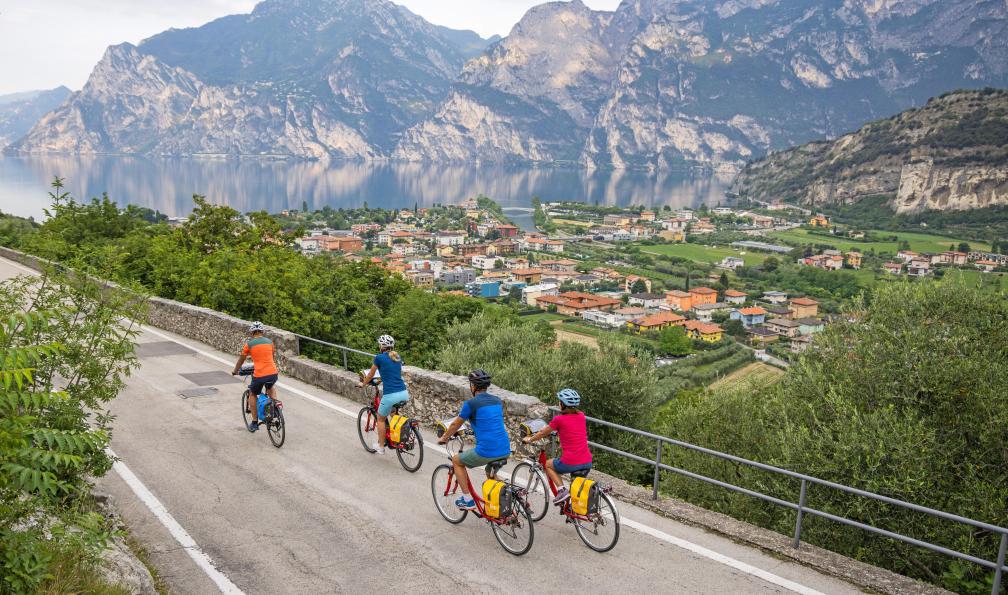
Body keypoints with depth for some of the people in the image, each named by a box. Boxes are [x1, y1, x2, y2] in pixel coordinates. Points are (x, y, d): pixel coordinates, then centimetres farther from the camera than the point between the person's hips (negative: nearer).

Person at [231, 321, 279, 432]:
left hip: (259, 375, -3)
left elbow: (241, 360, 16)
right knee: (271, 387, 38)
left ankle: (254, 423, 24)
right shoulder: (269, 341, 13)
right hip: (273, 374, 3)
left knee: (252, 394, 24)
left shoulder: (249, 343, 3)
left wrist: (235, 371, 34)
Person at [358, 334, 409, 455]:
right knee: (392, 411, 36)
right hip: (404, 394, 5)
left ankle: (381, 447, 25)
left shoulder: (379, 357, -1)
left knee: (381, 419, 19)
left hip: (391, 395, -5)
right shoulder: (397, 357, 15)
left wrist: (363, 384, 32)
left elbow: (370, 375, 12)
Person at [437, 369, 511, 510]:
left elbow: (455, 424, 11)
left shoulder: (471, 403, -4)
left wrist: (444, 438, 29)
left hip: (486, 451, -6)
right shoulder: (498, 401, 14)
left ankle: (468, 500, 18)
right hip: (505, 451, 6)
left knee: (456, 460, 19)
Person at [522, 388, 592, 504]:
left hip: (571, 463, -5)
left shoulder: (559, 419, -7)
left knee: (548, 465, 23)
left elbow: (543, 434, 8)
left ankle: (562, 490, 8)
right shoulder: (581, 415, 7)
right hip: (587, 463, 5)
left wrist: (529, 439, 26)